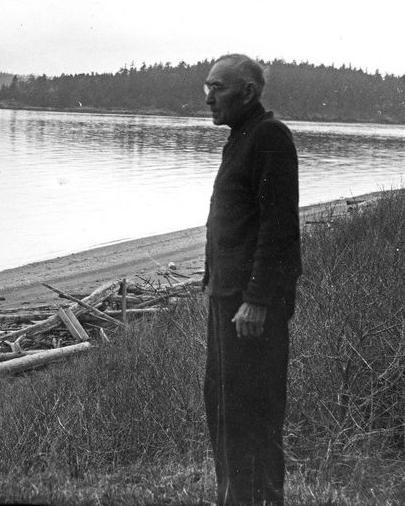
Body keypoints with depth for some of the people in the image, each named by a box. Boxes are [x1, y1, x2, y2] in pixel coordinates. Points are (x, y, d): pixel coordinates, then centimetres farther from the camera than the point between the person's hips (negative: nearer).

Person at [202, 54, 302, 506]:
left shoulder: (270, 137, -14)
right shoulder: (242, 137, 16)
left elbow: (278, 226, -20)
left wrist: (256, 300, -23)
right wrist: (216, 281, 17)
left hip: (253, 298, -10)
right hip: (228, 292, 10)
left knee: (248, 406, -3)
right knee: (220, 398, 16)